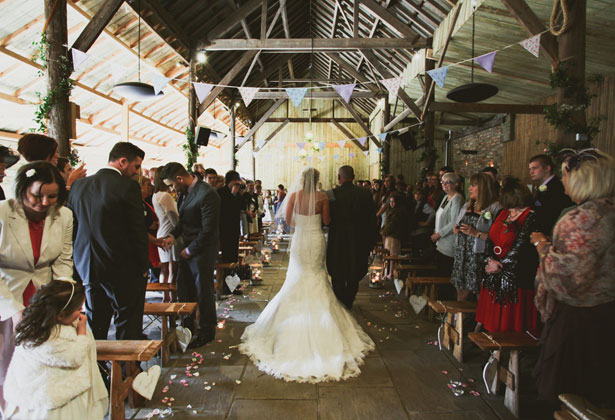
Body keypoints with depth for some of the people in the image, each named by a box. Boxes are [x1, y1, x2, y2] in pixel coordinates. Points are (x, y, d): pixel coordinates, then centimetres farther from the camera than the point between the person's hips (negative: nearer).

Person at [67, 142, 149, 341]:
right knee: (128, 326, 6)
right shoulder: (128, 186, -14)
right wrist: (143, 266, -4)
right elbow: (138, 230, -14)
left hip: (86, 267, 6)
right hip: (122, 269, -6)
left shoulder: (78, 185, 6)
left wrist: (79, 264, 18)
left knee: (95, 326, 18)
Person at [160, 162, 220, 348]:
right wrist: (173, 235, 1)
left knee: (203, 291, 5)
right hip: (188, 248, 9)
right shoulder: (188, 191, 7)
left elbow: (208, 230, -21)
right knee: (184, 290, 16)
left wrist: (190, 250, -13)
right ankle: (187, 328, 32)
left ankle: (206, 332, 23)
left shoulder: (207, 194, -21)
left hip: (202, 250, -9)